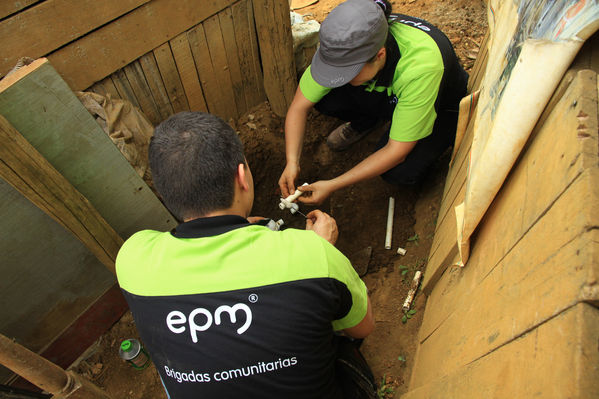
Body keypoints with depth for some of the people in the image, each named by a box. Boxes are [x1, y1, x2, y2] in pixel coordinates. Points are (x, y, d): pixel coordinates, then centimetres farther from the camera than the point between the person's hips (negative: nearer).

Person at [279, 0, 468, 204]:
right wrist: (292, 163, -30)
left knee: (401, 171, -31)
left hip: (442, 107, -3)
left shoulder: (420, 66, -40)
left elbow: (397, 151, -34)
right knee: (323, 96, -24)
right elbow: (299, 106, -18)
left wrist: (332, 185, -35)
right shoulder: (347, 46, -28)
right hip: (386, 95, 4)